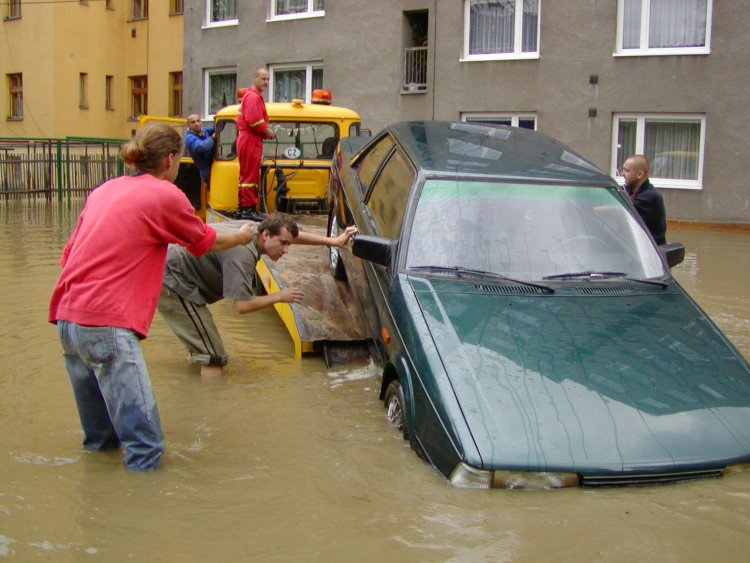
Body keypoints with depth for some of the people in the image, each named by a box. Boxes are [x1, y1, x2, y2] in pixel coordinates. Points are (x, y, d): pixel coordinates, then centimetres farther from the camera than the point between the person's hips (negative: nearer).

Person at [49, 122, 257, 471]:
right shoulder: (165, 195, -3)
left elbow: (70, 255, 16)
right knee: (144, 441, -5)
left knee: (99, 433, 24)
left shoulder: (104, 190, 16)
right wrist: (242, 237, 32)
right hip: (108, 324, -8)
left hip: (67, 318, 8)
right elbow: (207, 241, 13)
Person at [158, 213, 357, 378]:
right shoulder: (242, 254, -27)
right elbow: (243, 305, -28)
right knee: (213, 357, -10)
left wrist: (334, 242, 14)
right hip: (171, 283, -10)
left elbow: (293, 234, 14)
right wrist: (280, 297, -16)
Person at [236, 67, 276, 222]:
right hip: (250, 141, -11)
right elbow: (253, 120, -23)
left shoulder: (254, 96, 21)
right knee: (250, 175, -9)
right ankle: (248, 209, -7)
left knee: (247, 175, 15)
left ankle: (242, 207, 20)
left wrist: (266, 131, 7)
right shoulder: (253, 97, -13)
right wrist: (267, 132, -11)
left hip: (247, 140, 11)